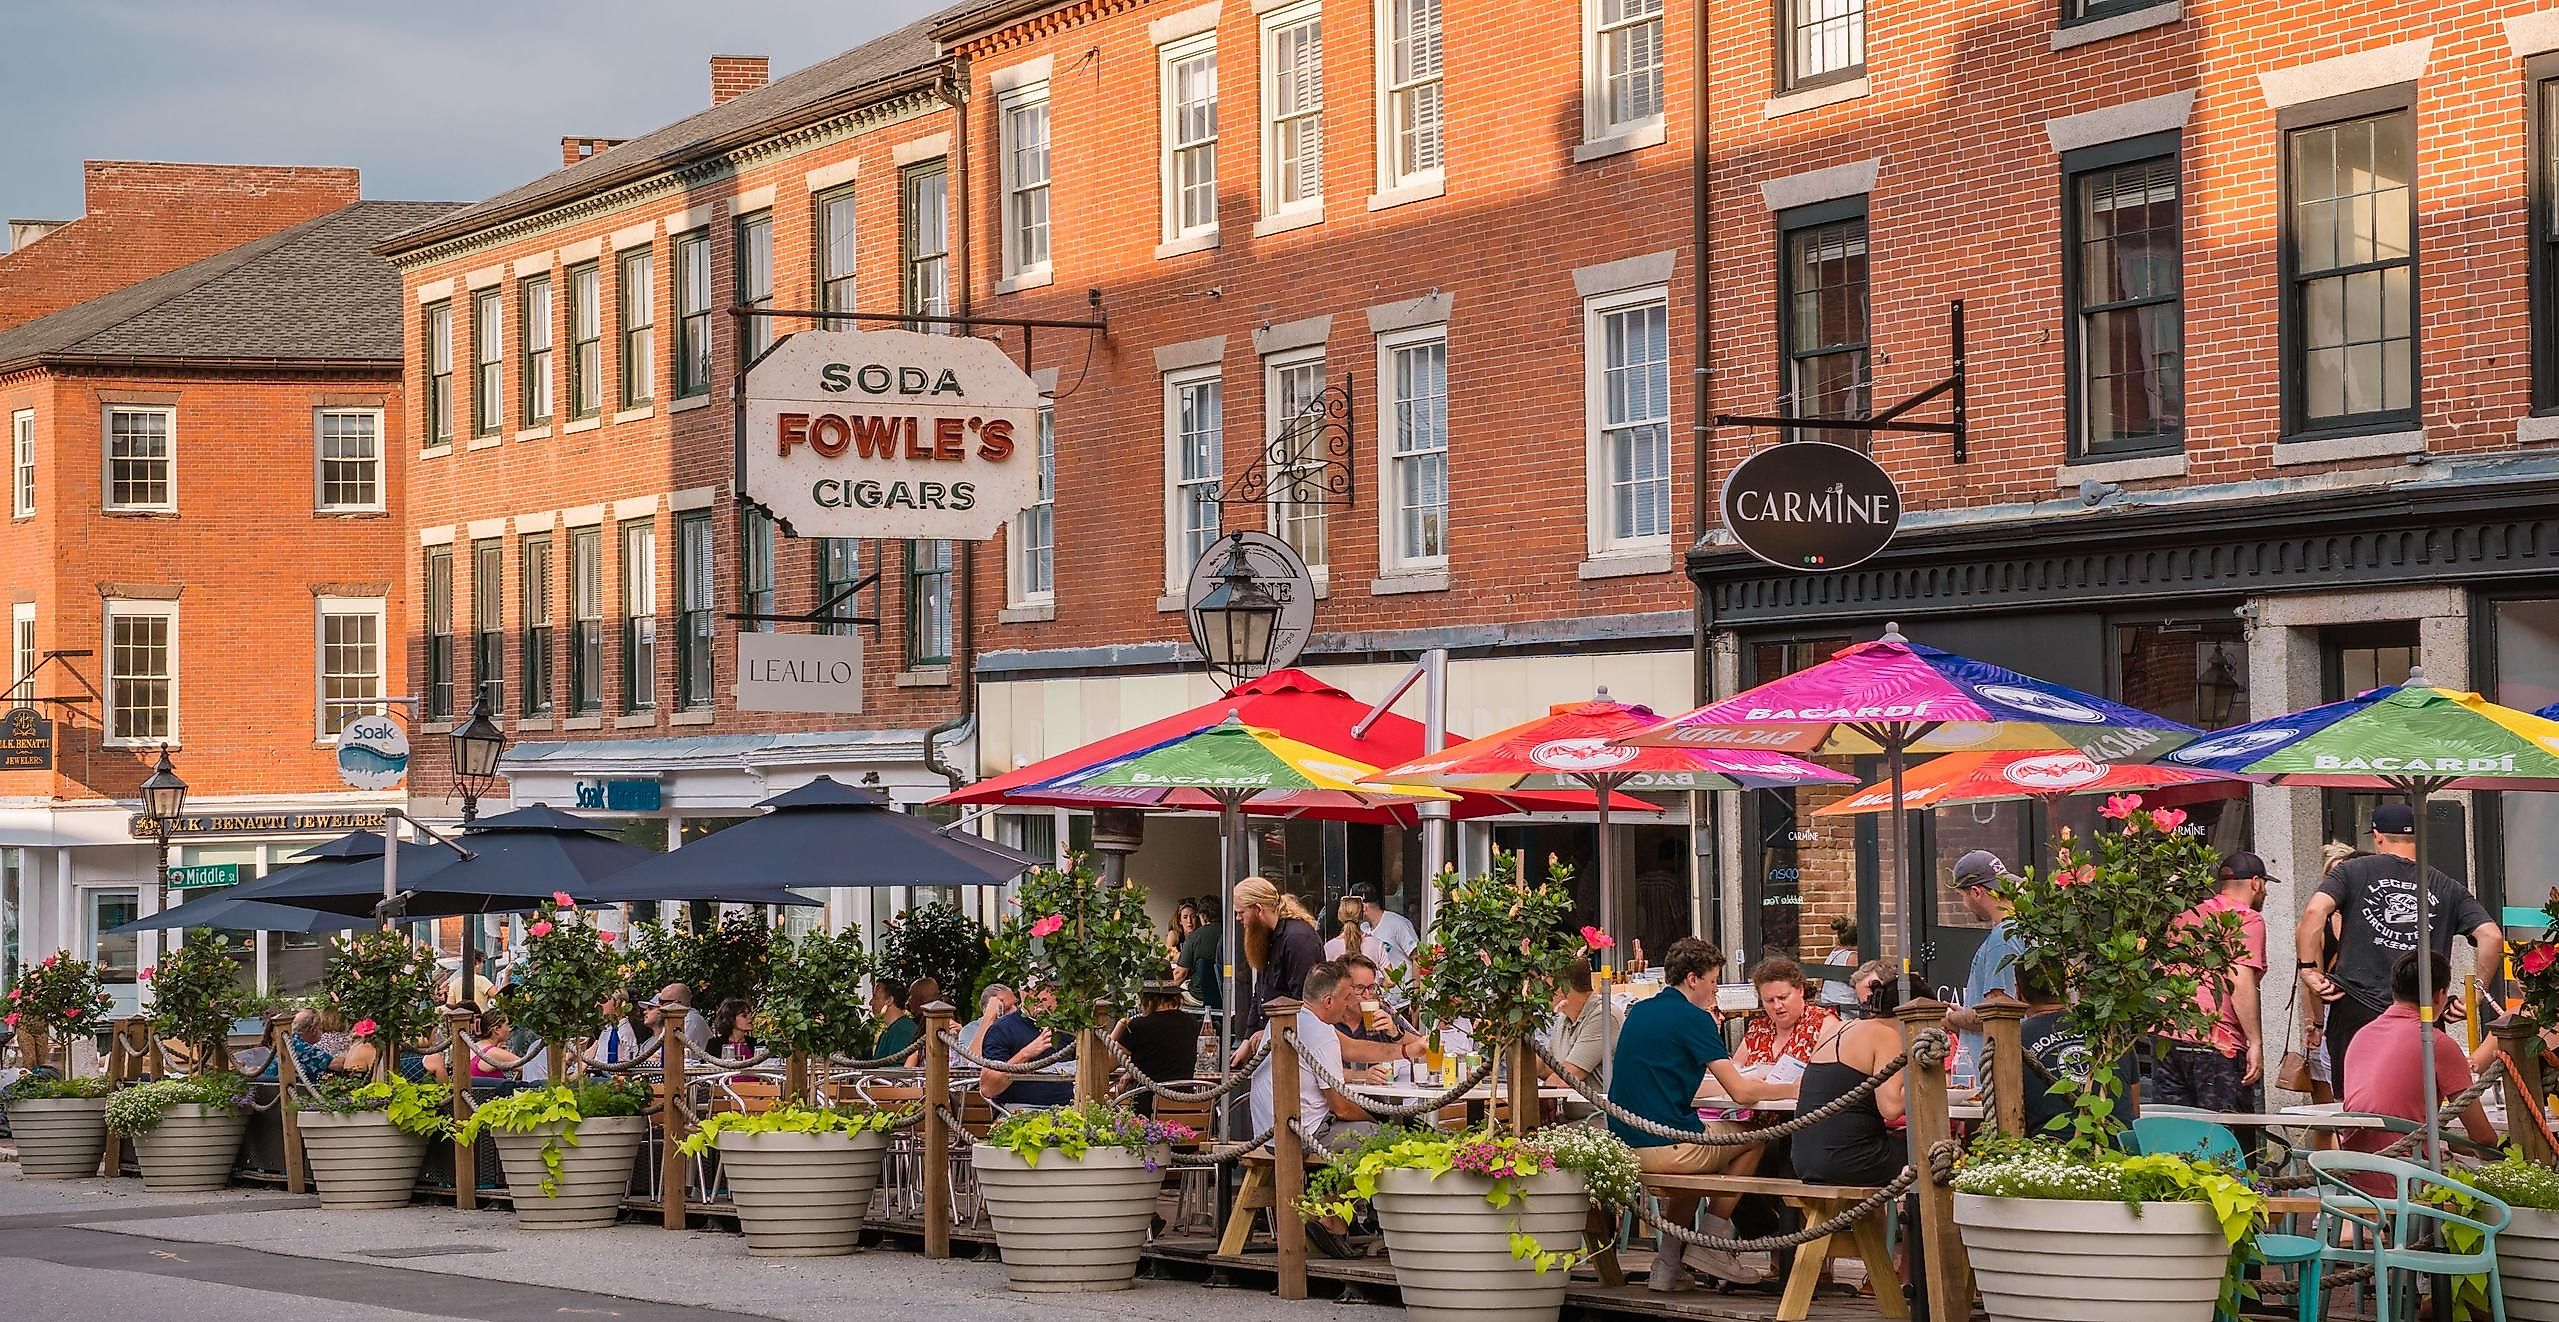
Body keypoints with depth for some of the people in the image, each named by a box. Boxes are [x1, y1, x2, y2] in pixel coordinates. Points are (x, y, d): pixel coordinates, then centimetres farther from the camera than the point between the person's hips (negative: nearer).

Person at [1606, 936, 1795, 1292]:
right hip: (1663, 1149, -8)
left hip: (1622, 1144, 8)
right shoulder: (1692, 1018, -10)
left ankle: (1668, 1264, 26)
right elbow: (1741, 1093, -11)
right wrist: (1792, 1089, 5)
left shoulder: (1639, 1011, 14)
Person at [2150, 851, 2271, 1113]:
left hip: (2165, 1040, 7)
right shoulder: (2248, 920, -3)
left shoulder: (2185, 916, 19)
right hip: (2216, 1042, -7)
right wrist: (2256, 1043, -15)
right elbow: (2240, 981, -15)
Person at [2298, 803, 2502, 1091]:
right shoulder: (2446, 889, 10)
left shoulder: (2353, 872, 5)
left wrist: (2308, 968, -8)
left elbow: (2314, 911, -12)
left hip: (2357, 1010, -2)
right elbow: (2492, 937, 1)